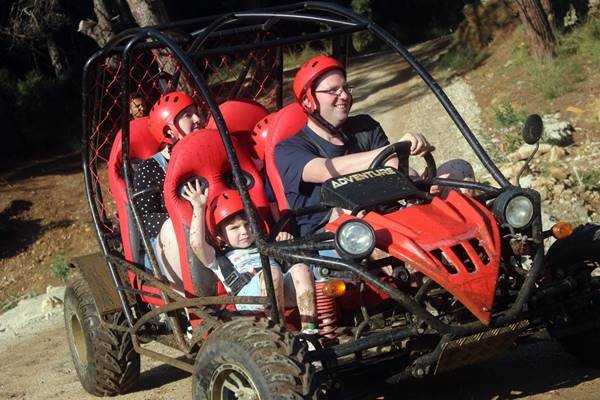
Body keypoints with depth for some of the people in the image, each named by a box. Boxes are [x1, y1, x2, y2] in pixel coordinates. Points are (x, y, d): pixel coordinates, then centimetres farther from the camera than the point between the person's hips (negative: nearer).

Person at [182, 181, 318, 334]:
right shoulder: (219, 259, 24)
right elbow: (197, 244, 8)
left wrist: (284, 240, 18)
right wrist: (199, 208, 7)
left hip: (285, 288, 5)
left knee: (300, 268, -26)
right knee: (271, 273, -35)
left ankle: (309, 329, -36)